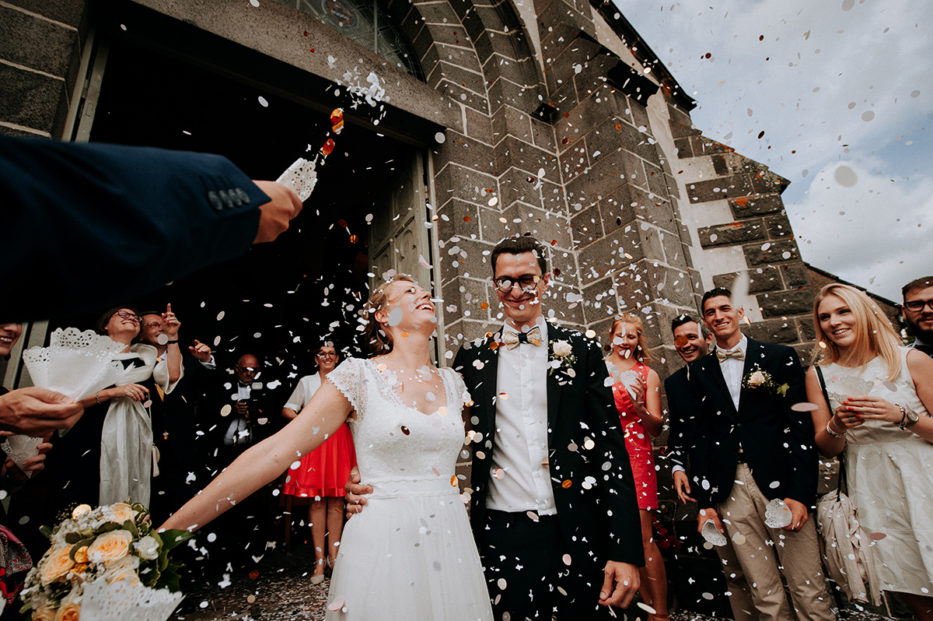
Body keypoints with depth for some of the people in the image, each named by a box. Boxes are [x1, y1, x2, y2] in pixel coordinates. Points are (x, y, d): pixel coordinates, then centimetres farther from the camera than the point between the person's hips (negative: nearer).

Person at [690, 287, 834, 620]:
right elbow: (700, 434, 7)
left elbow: (801, 426, -1)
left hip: (780, 482, -1)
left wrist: (801, 493, -10)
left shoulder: (780, 356, 5)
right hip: (729, 490, 1)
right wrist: (704, 502, 3)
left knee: (810, 591, 5)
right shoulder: (699, 370, 9)